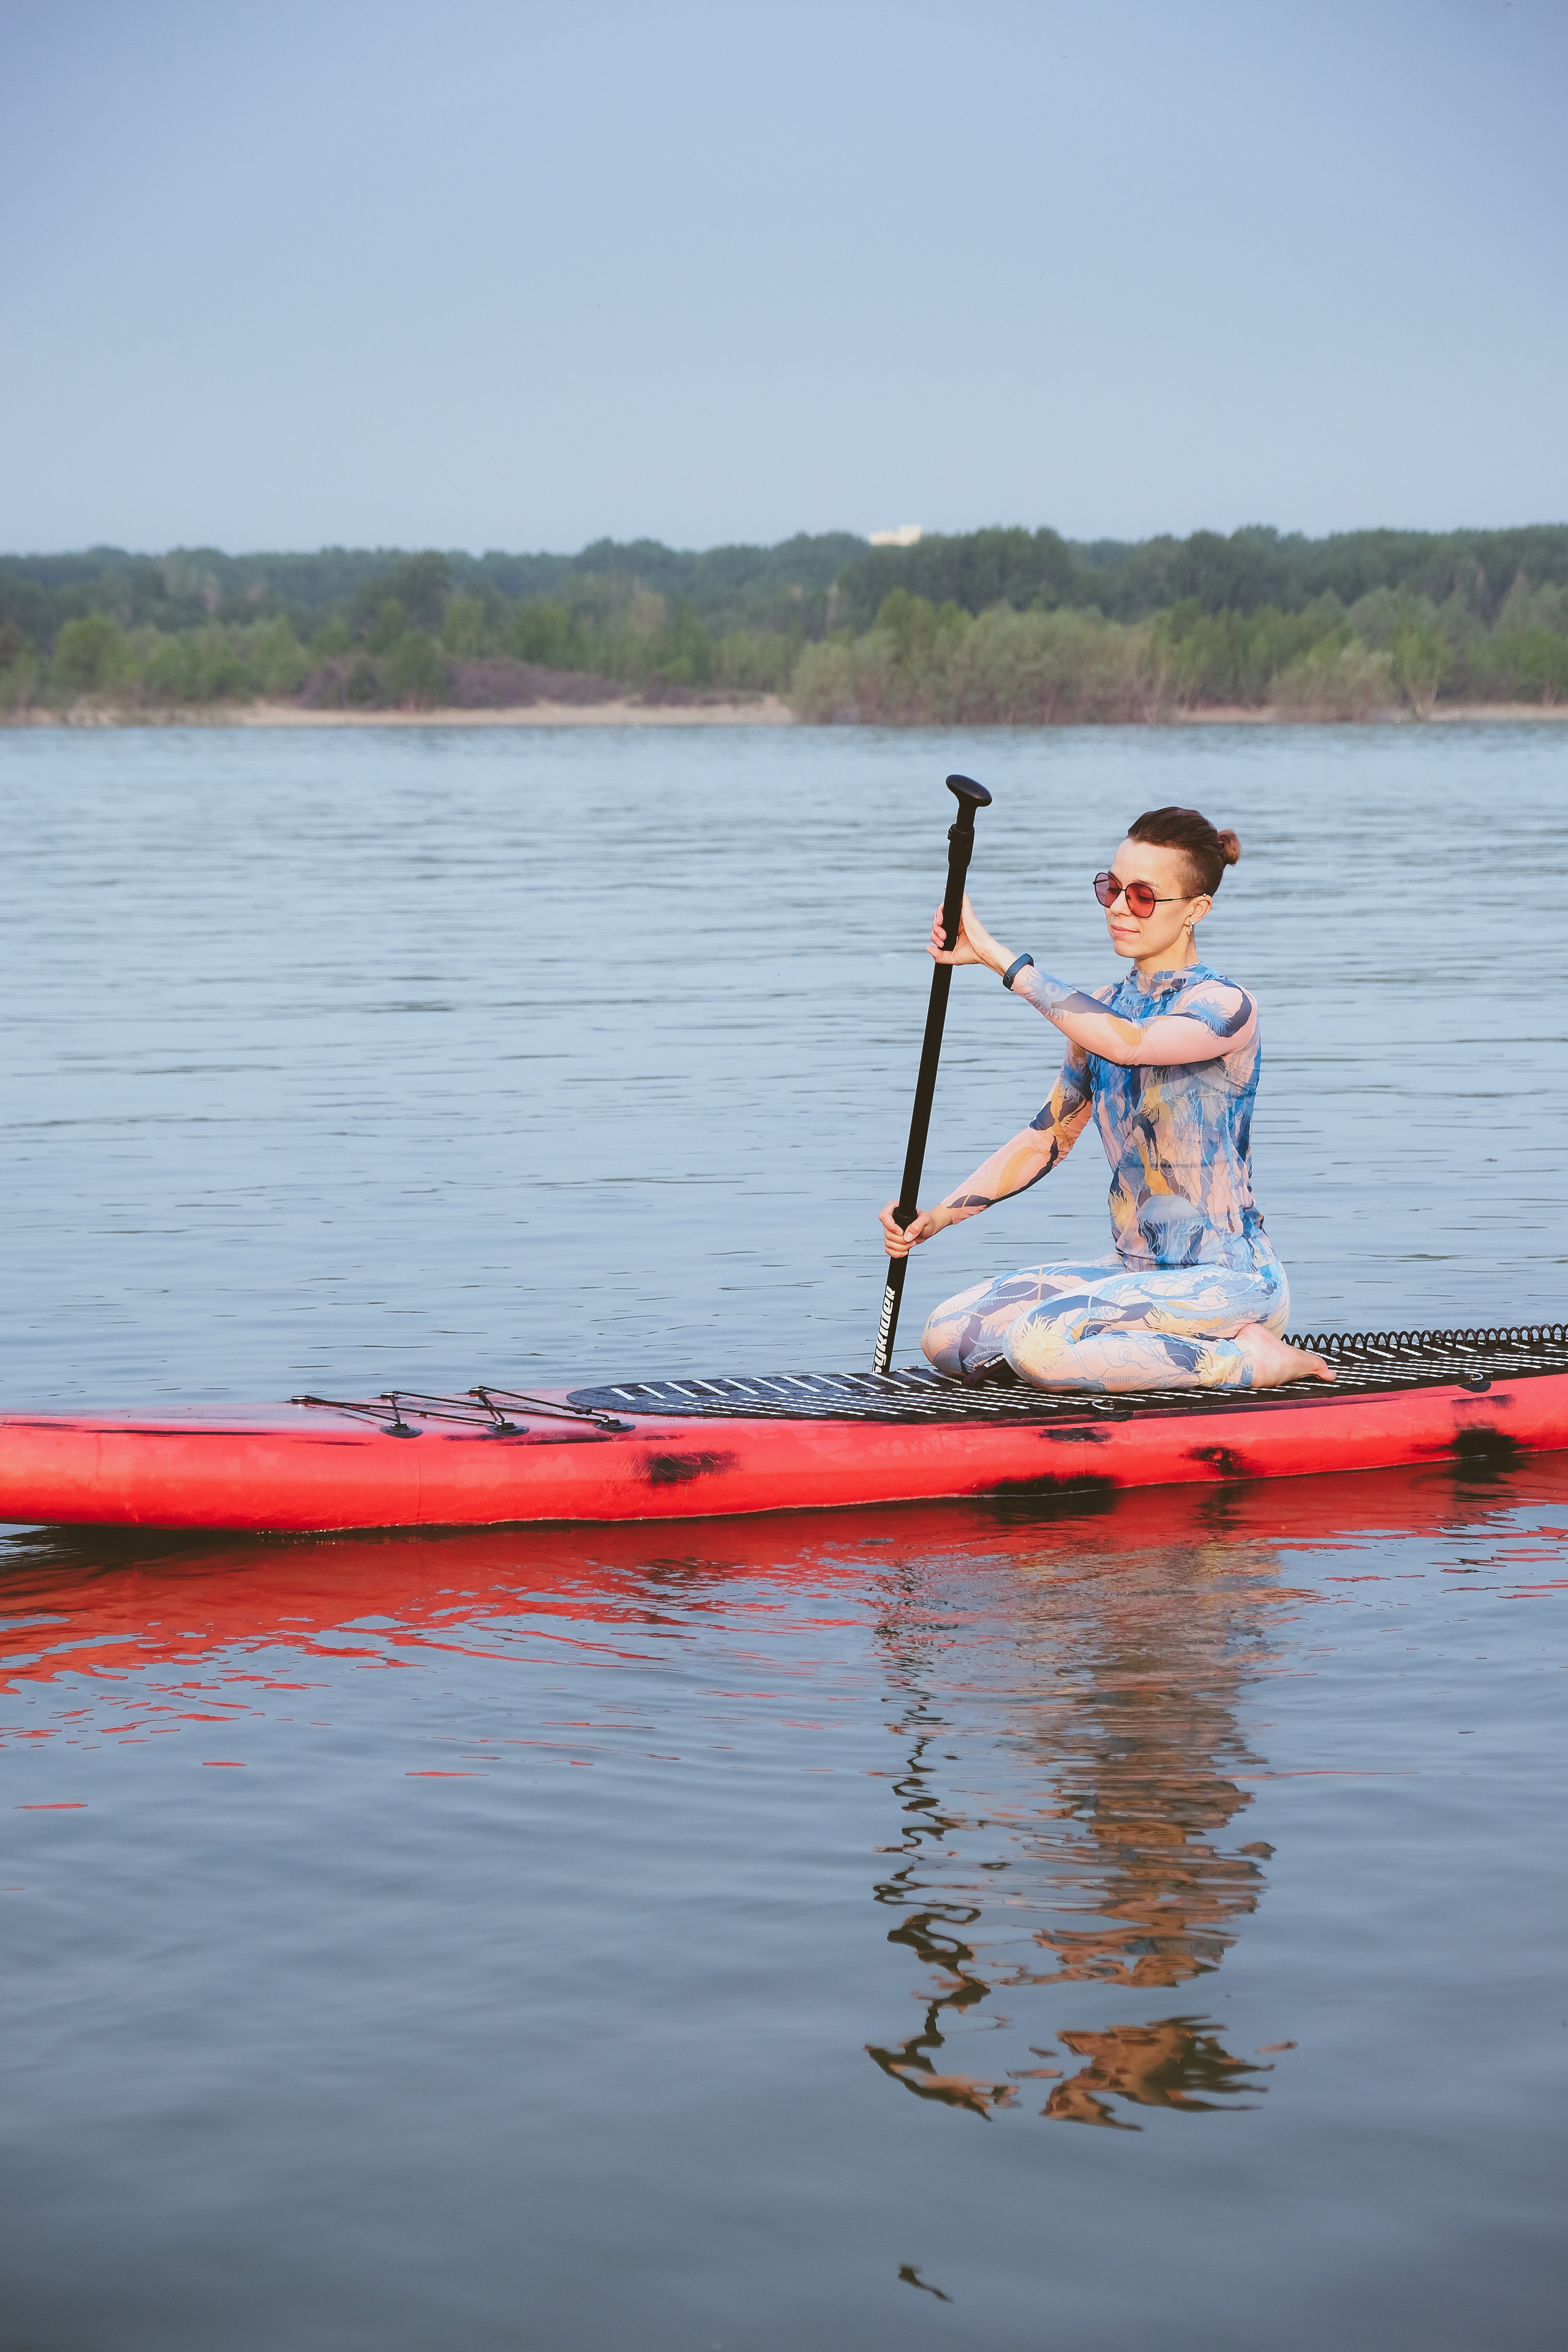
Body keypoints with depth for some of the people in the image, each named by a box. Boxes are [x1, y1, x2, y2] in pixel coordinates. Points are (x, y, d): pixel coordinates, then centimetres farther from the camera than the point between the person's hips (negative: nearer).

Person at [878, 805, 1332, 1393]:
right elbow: (1047, 1138, 15)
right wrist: (936, 1217, 2)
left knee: (1038, 1344, -30)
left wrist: (997, 956, -31)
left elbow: (1127, 1044, -34)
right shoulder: (1105, 1008, 10)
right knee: (949, 1337, -6)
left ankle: (1246, 1359, -10)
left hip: (1229, 1279, -8)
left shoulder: (1225, 1006, -14)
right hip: (1135, 1272, 8)